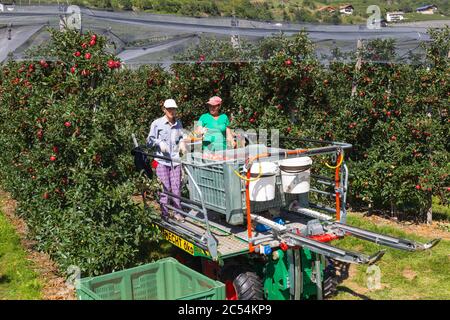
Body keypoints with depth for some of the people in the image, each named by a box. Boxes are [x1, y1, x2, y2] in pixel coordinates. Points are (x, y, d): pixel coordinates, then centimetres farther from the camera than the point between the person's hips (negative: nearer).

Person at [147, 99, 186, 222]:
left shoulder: (178, 123, 13)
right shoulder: (157, 123, -2)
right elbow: (149, 141, 0)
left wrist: (182, 143, 7)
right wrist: (159, 142, -17)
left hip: (175, 160, 4)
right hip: (162, 161, -4)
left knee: (176, 187, 5)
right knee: (165, 187, -3)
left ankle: (177, 212, 17)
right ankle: (164, 213, 9)